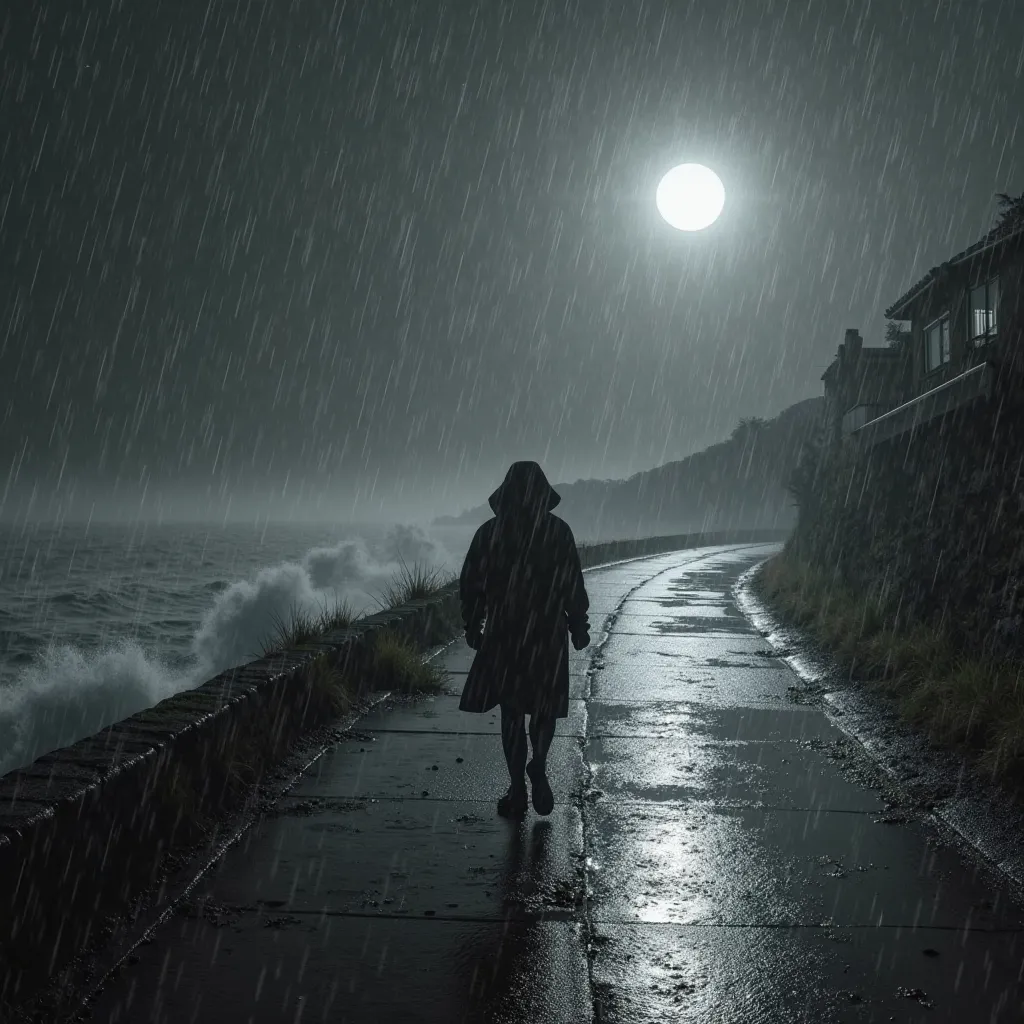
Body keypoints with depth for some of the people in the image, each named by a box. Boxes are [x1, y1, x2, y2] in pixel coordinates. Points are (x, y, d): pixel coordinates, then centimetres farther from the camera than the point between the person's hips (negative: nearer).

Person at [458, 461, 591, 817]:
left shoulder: (489, 532, 0)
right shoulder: (557, 531, -4)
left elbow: (470, 584, 3)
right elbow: (573, 585, -5)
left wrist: (472, 626, 12)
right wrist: (579, 626, 5)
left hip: (502, 634, 1)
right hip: (548, 633, -1)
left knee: (511, 710, 7)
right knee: (544, 705, 16)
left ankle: (517, 790, 6)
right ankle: (538, 766, -3)